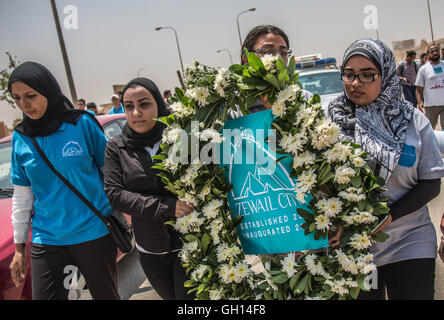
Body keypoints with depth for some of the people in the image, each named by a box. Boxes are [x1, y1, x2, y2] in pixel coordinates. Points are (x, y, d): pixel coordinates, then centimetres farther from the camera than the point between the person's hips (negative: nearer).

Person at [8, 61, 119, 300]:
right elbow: (22, 197, 9)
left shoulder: (82, 124, -8)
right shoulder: (21, 138, 2)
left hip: (94, 233, -2)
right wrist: (19, 247, 12)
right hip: (47, 240, 3)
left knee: (106, 295, 13)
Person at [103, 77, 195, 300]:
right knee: (170, 295, 22)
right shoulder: (116, 147, -2)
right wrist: (165, 206, -20)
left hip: (188, 244, -3)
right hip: (150, 250, 3)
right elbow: (113, 194, -10)